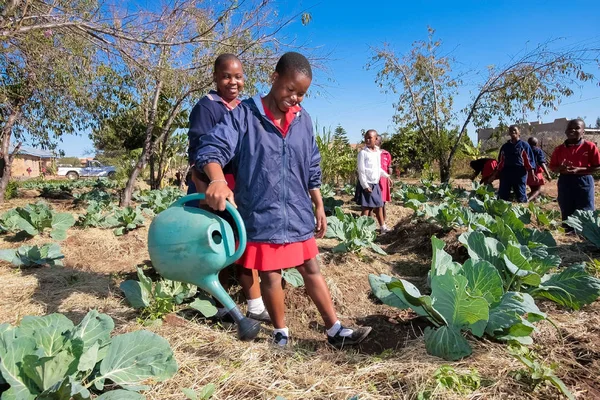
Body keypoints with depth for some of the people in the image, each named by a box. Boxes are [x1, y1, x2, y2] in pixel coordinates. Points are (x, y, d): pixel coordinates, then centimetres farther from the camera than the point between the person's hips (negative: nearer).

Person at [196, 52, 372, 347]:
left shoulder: (304, 120, 8)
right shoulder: (244, 115, -7)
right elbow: (212, 147, -19)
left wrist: (319, 206, 13)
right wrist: (218, 181, -38)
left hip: (298, 213, 4)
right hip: (261, 214, -4)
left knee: (311, 269, 13)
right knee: (270, 275, 9)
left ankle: (335, 331, 24)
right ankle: (281, 333, 30)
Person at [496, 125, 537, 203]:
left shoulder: (524, 145, 4)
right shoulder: (505, 146, 14)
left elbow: (529, 161, 0)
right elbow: (500, 162, 18)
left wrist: (532, 175, -7)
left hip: (520, 173, -3)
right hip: (506, 172, 3)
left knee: (521, 196, 1)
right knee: (502, 195, 4)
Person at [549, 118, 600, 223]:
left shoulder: (590, 146, -4)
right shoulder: (559, 149, 5)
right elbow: (552, 167, 10)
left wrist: (579, 170, -17)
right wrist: (561, 169, -12)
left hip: (584, 183, -3)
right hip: (565, 183, 3)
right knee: (567, 214, 11)